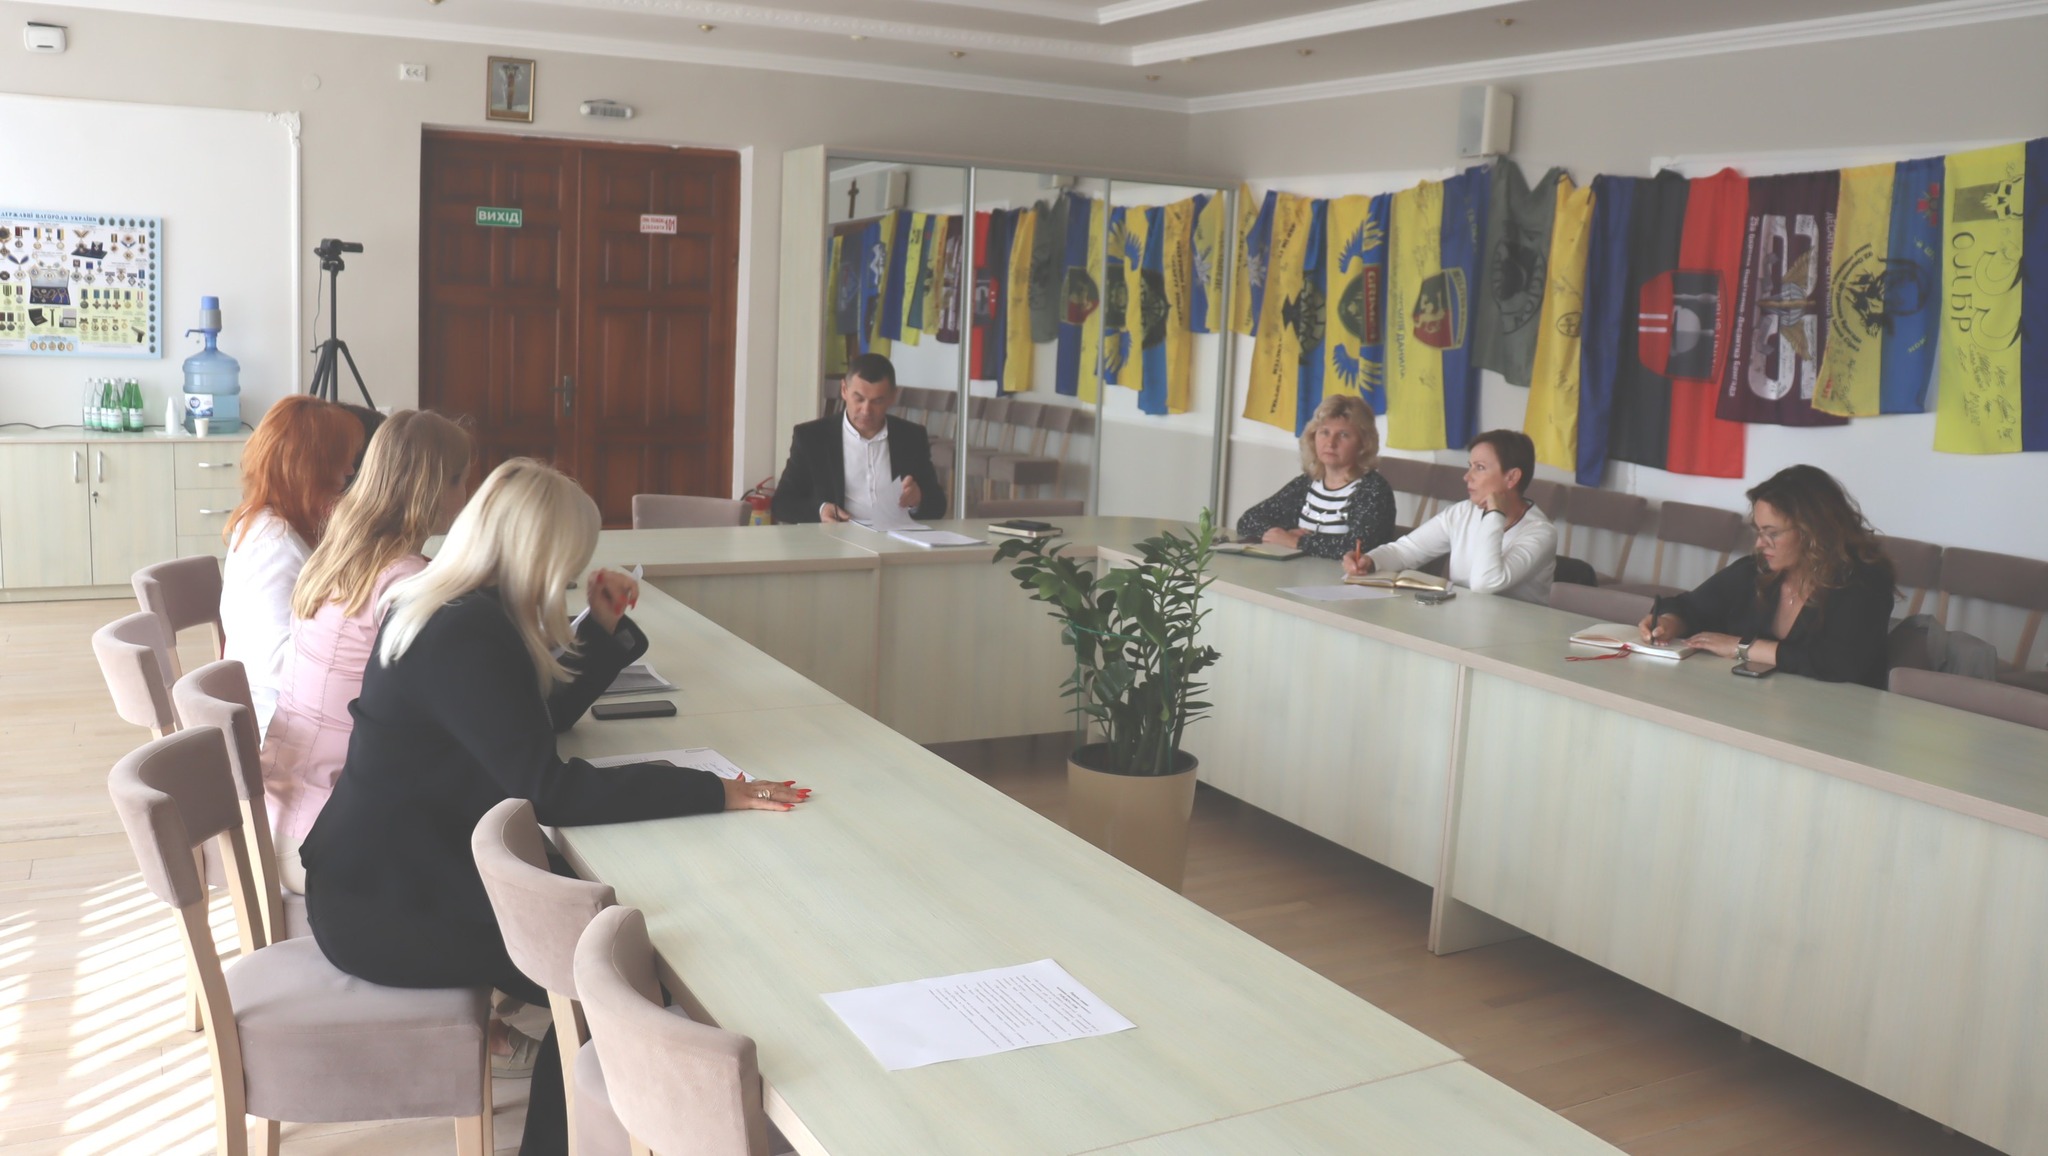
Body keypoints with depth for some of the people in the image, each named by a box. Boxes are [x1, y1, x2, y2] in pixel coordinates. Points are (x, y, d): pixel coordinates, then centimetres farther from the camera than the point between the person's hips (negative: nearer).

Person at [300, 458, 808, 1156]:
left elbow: (539, 719, 16)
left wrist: (605, 627, 7)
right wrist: (714, 793, -32)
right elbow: (548, 790, -31)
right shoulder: (467, 638, -26)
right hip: (380, 912, -10)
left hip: (394, 868, 10)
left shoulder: (455, 610, 6)